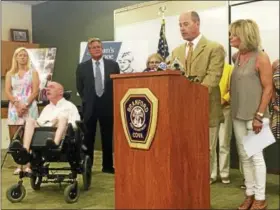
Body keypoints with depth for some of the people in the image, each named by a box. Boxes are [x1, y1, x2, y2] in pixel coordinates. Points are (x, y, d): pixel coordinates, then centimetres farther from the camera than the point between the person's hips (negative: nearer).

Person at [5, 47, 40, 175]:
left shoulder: (33, 72, 9)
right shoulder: (10, 74, 14)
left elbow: (35, 91, -1)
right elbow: (7, 91, 4)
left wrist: (26, 105, -13)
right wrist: (17, 104, -11)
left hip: (29, 107, -2)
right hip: (14, 107, 2)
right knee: (14, 138, -1)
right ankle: (19, 165, 4)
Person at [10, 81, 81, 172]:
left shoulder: (69, 106, 18)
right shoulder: (47, 108, 34)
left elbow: (75, 125, 3)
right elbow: (38, 123, 24)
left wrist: (67, 128, -15)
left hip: (59, 136, -4)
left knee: (62, 116, -28)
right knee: (30, 120, -16)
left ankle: (55, 144, -57)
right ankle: (25, 149, -40)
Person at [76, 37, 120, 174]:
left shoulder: (113, 65, 3)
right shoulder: (82, 67, 4)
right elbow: (80, 87, 10)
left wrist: (113, 101, 2)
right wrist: (86, 100, 5)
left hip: (108, 105, 0)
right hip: (89, 106, 0)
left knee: (107, 137, 6)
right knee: (88, 137, 5)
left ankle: (107, 166, 15)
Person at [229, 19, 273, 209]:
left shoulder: (260, 57, -10)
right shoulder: (237, 56, 9)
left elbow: (268, 88, -12)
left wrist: (259, 115, -16)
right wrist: (231, 104, 10)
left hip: (254, 115, -7)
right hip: (238, 114, 7)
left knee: (256, 155, 0)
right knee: (244, 156, 11)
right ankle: (250, 194, 22)